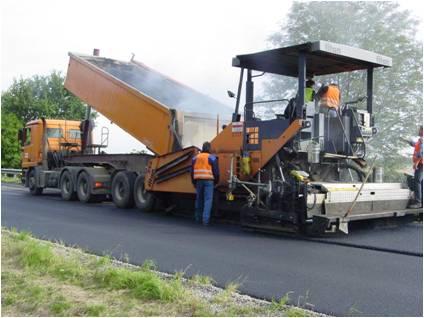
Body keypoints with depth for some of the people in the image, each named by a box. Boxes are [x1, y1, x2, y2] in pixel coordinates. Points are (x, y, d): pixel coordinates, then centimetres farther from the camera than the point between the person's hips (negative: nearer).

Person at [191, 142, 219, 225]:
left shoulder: (195, 158, 11)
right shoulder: (212, 158, -2)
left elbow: (192, 172, 12)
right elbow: (216, 171, -2)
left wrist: (194, 183, 22)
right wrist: (216, 181, 14)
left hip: (198, 180, 4)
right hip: (208, 181, -4)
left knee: (199, 199, 14)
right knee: (208, 200, -5)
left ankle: (198, 218, 19)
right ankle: (205, 219, -13)